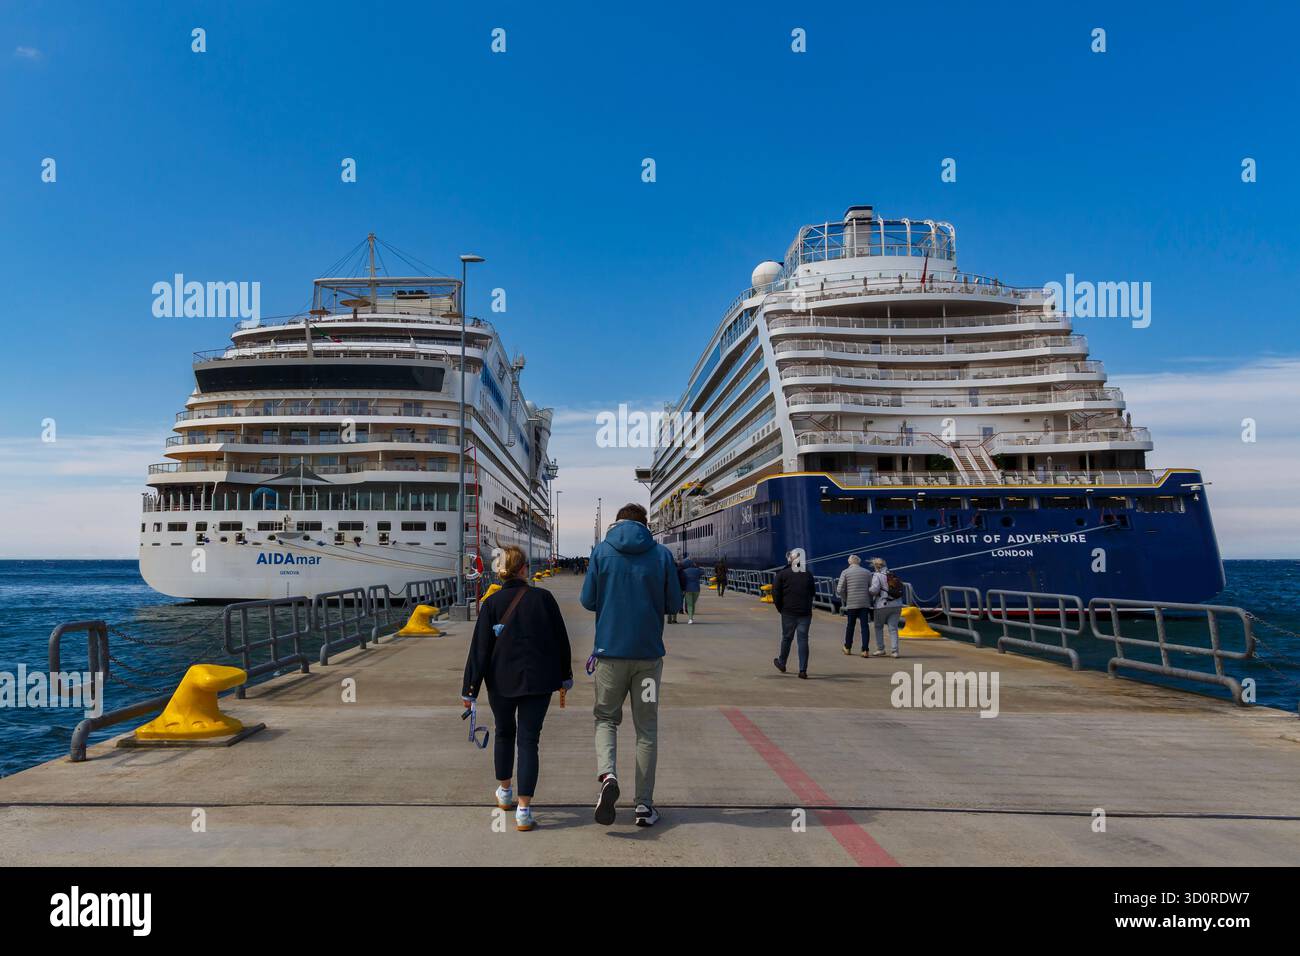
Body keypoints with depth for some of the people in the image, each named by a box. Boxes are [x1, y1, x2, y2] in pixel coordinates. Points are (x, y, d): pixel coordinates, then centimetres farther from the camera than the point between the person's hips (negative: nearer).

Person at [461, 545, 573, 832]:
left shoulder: (491, 603, -6)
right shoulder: (543, 598, -5)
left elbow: (480, 649, -7)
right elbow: (561, 639, 2)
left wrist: (469, 688, -1)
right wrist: (565, 675, 14)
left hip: (501, 681, 1)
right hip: (538, 681, -1)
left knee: (504, 734, 22)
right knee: (528, 741, 2)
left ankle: (504, 792, 39)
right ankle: (523, 811, -3)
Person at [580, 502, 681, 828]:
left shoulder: (601, 551, -2)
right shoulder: (662, 554, -1)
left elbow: (588, 600, -2)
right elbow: (674, 602, 2)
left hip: (610, 651, 0)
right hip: (649, 653, 1)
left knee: (606, 718, 15)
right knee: (647, 728, 11)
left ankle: (608, 775, -12)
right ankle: (644, 805, 13)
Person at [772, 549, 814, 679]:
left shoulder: (782, 574, -2)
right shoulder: (808, 575, 7)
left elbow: (776, 593, -5)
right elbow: (812, 593, 11)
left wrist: (780, 608, 6)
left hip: (788, 612, -1)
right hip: (805, 613, 1)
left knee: (787, 638, 13)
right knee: (803, 639, 2)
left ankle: (782, 663, 29)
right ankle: (803, 670, -3)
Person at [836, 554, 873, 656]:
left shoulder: (845, 572, 0)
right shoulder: (867, 572, 8)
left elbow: (840, 590, -6)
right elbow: (872, 589, 6)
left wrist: (845, 599, 10)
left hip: (851, 604, -1)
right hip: (865, 604, 1)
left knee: (850, 626, 12)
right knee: (865, 626, 1)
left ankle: (848, 648, 25)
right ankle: (865, 650, -6)